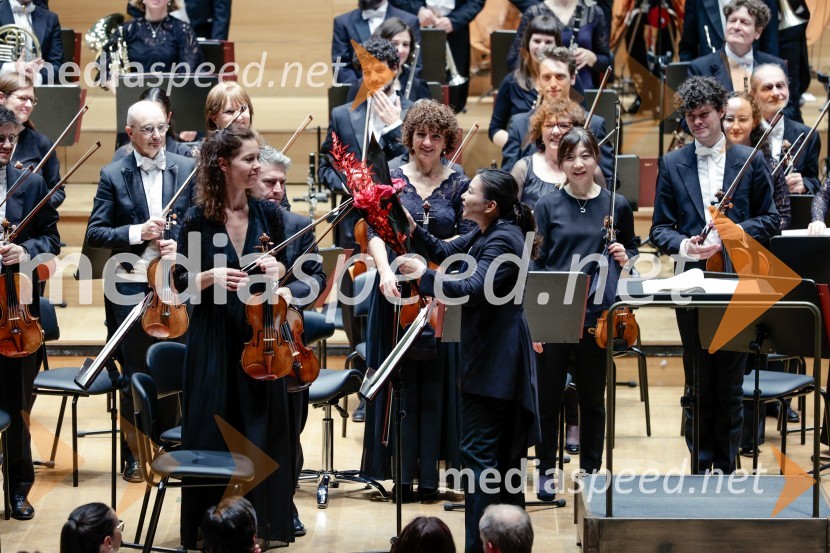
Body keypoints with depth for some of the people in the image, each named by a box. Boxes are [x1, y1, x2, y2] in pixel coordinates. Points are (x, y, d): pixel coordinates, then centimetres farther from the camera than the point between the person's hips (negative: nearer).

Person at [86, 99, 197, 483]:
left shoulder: (187, 170, 3)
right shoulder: (114, 176, -2)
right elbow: (95, 233, -4)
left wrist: (181, 244, -13)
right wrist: (137, 233, -17)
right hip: (130, 290, -1)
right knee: (134, 377, 7)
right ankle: (134, 456, 16)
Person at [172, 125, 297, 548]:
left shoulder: (268, 215, 1)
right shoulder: (199, 219, -8)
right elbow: (181, 281, -3)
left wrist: (276, 269, -9)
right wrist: (211, 277, -21)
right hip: (215, 341, -3)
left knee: (264, 431, 4)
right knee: (213, 437, 2)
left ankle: (263, 523, 16)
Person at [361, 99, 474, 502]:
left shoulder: (458, 185, 6)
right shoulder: (391, 179, 4)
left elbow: (468, 237, 0)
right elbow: (376, 231, -7)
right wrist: (386, 271, -23)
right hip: (398, 290, 0)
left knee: (436, 385, 0)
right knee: (401, 384, 0)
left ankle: (430, 475, 5)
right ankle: (403, 473, 4)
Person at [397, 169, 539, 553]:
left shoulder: (503, 240, -19)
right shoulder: (487, 234, 11)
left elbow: (473, 289, -30)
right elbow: (446, 254, 20)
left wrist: (423, 276, -22)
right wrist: (412, 229, 7)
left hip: (493, 362, -11)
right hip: (498, 359, 11)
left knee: (478, 452, -10)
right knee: (504, 452, 16)